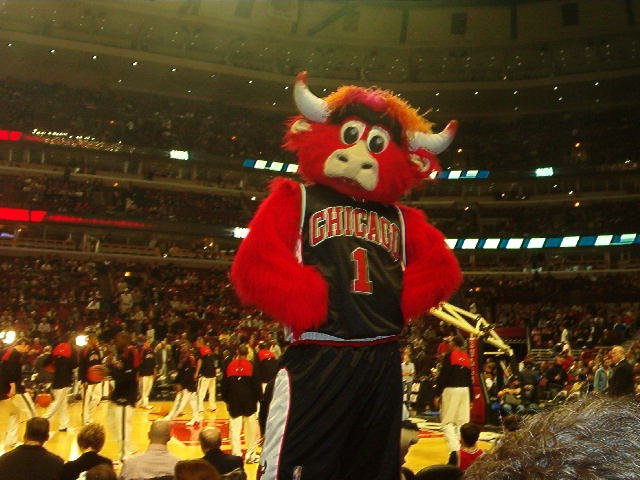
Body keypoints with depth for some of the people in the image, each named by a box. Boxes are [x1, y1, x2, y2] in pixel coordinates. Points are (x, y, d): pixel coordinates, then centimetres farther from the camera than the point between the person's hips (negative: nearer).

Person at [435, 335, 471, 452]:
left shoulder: (449, 355, -6)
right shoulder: (467, 357, 11)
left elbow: (443, 375, -12)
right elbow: (469, 379, 14)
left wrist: (437, 394, -9)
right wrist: (470, 398, 20)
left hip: (451, 389, -5)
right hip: (464, 390, 6)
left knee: (447, 421, -2)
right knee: (463, 420, 10)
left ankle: (454, 448, -18)